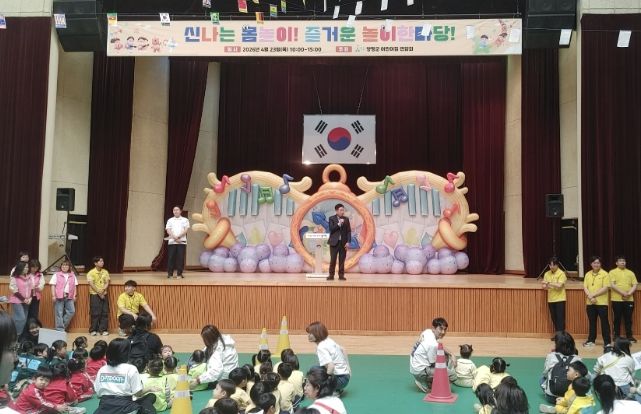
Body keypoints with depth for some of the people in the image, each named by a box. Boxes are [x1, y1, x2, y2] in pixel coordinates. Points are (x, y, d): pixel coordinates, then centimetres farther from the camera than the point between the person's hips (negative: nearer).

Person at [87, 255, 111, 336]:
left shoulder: (105, 272, 7)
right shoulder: (91, 273, -6)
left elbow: (107, 283, 3)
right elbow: (91, 284, -12)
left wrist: (103, 290, -15)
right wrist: (99, 293, -15)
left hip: (104, 294, 4)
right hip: (94, 295, -4)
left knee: (105, 312, 1)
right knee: (95, 313, -4)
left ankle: (103, 330, 7)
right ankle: (93, 330, 6)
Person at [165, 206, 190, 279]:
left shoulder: (185, 220, 9)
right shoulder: (170, 220, 13)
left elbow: (185, 230, -2)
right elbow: (168, 231, 2)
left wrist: (178, 237, -15)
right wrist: (175, 238, -13)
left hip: (182, 242, -1)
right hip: (172, 242, 1)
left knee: (180, 258, -3)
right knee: (171, 257, -2)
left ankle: (179, 273, 3)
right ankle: (170, 273, 3)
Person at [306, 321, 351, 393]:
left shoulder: (321, 347, -20)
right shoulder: (329, 340, 6)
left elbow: (331, 366, -29)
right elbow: (343, 350, 19)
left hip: (340, 379, -9)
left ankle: (334, 391, -7)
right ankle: (337, 389, 16)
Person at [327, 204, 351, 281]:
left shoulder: (346, 219, 9)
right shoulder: (332, 218, 2)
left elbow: (349, 231, 6)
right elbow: (331, 229, -7)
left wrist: (348, 242, -3)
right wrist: (339, 224, -15)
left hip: (343, 242, 2)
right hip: (334, 242, -2)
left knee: (342, 260, 1)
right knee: (333, 259, -2)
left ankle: (341, 275, 6)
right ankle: (331, 275, 4)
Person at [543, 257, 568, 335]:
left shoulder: (561, 273, -9)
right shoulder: (547, 274, 8)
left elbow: (559, 285, -21)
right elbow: (544, 286, 6)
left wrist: (549, 283, -15)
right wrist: (546, 286, -16)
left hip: (560, 299, -5)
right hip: (550, 300, 5)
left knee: (560, 318, -4)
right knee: (554, 318, 10)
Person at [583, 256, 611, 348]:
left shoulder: (604, 274, -5)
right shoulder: (588, 274, 9)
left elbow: (605, 288, -13)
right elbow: (585, 287, 3)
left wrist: (594, 295, -15)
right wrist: (590, 297, -13)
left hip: (602, 303, -4)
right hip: (590, 303, 4)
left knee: (604, 322, 0)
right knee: (592, 322, 12)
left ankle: (607, 342, 5)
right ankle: (591, 340, 20)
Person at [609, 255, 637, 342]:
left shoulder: (630, 273, 12)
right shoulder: (612, 272, 0)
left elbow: (634, 285, 6)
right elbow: (612, 285, -10)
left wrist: (629, 293, -11)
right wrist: (623, 293, -17)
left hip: (629, 300, 3)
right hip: (617, 299, -3)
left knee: (628, 318, 7)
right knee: (617, 318, 3)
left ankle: (629, 336, 15)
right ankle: (616, 336, 10)